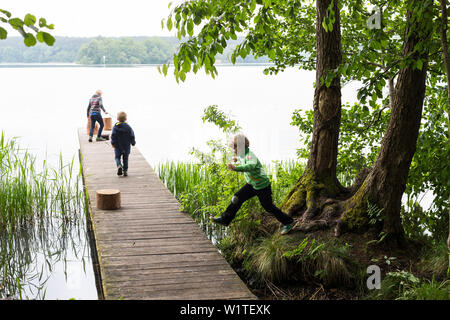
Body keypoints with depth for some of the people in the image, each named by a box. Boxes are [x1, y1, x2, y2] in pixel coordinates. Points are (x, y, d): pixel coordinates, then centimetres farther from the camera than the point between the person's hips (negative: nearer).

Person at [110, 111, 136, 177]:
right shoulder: (128, 127, -4)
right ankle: (125, 171, 9)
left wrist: (113, 143, -2)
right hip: (126, 146, 1)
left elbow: (113, 135, -11)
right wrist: (133, 142, 13)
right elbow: (132, 135, 0)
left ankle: (119, 165, -18)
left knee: (117, 157, 10)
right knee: (125, 159, 11)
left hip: (118, 146, -1)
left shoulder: (116, 126, -8)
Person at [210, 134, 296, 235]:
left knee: (268, 207, 2)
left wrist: (236, 168, -63)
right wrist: (238, 159, 32)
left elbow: (251, 166, -53)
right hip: (251, 185, 8)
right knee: (237, 198, 1)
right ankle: (225, 219, 10)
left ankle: (288, 222, 17)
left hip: (262, 186, -8)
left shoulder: (250, 155, -30)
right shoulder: (243, 155, -3)